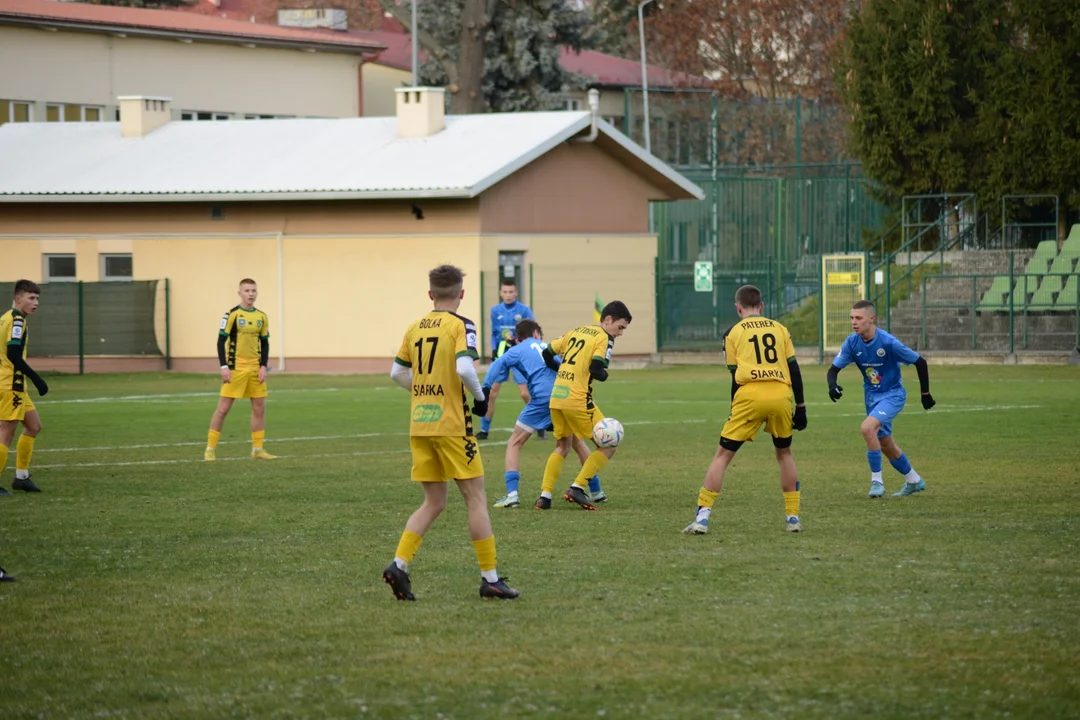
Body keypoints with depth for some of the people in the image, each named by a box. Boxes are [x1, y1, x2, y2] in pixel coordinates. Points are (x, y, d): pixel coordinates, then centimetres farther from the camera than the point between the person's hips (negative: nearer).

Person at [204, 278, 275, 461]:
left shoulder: (262, 317, 6)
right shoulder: (232, 315, -8)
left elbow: (264, 343, 11)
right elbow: (221, 341, -8)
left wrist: (263, 366, 0)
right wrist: (224, 367, -16)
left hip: (255, 369, 5)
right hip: (235, 369, -5)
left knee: (260, 407, 5)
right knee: (223, 408, -4)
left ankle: (257, 449, 16)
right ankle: (210, 449, 3)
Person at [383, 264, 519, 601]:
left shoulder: (415, 328, 10)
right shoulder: (460, 326, -9)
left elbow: (398, 373, 15)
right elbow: (465, 368, -23)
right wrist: (480, 396, -7)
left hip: (419, 426, 6)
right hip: (451, 425, -6)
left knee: (434, 502, 13)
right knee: (476, 499, 2)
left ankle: (399, 564, -4)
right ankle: (490, 578, 2)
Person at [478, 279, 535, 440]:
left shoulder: (524, 311, -6)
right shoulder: (495, 311, 5)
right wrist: (493, 351, 3)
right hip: (500, 354, 3)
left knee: (525, 394, -7)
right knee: (491, 392, -2)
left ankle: (540, 427, 10)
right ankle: (484, 430, 8)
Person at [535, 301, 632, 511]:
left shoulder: (576, 331, 18)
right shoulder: (604, 338, -4)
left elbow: (548, 353, 18)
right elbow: (596, 369, -17)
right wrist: (604, 375, 4)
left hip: (556, 397, 7)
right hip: (578, 399, -7)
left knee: (562, 447, 22)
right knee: (608, 445, 5)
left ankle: (545, 496, 10)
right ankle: (576, 488, -3)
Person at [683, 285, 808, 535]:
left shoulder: (734, 332, 13)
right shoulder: (779, 329, 17)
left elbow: (735, 376, 12)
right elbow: (794, 369, 13)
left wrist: (735, 411, 20)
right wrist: (800, 406, 16)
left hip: (750, 395, -2)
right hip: (781, 394, 2)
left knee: (723, 454, 4)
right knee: (784, 453, 23)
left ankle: (702, 517, -4)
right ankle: (793, 517, 19)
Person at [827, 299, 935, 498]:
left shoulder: (888, 342, -25)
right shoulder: (852, 343, -11)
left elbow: (920, 362, -15)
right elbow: (834, 369, -5)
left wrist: (925, 394, -7)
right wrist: (832, 385, -29)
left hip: (893, 394, -6)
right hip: (872, 396, 6)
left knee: (867, 427, -28)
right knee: (886, 446, 15)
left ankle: (876, 480, -16)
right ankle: (914, 481, 38)